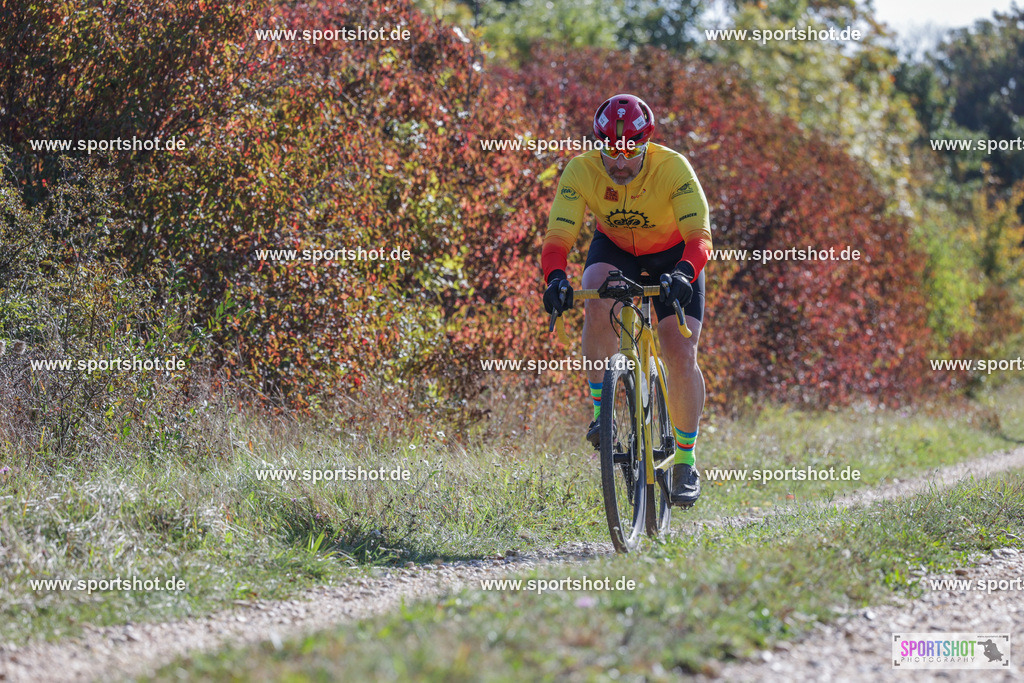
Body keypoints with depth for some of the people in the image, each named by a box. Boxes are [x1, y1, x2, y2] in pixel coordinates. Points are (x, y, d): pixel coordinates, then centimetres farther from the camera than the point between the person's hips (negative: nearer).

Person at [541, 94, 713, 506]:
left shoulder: (672, 169, -33)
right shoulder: (582, 171, -27)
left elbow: (699, 235, -40)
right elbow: (558, 237, -32)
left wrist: (683, 274, -60)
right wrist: (555, 278, -53)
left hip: (672, 255, -1)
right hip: (614, 248, 1)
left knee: (681, 355, -14)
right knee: (598, 302, -33)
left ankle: (685, 465, 0)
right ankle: (601, 411, -18)